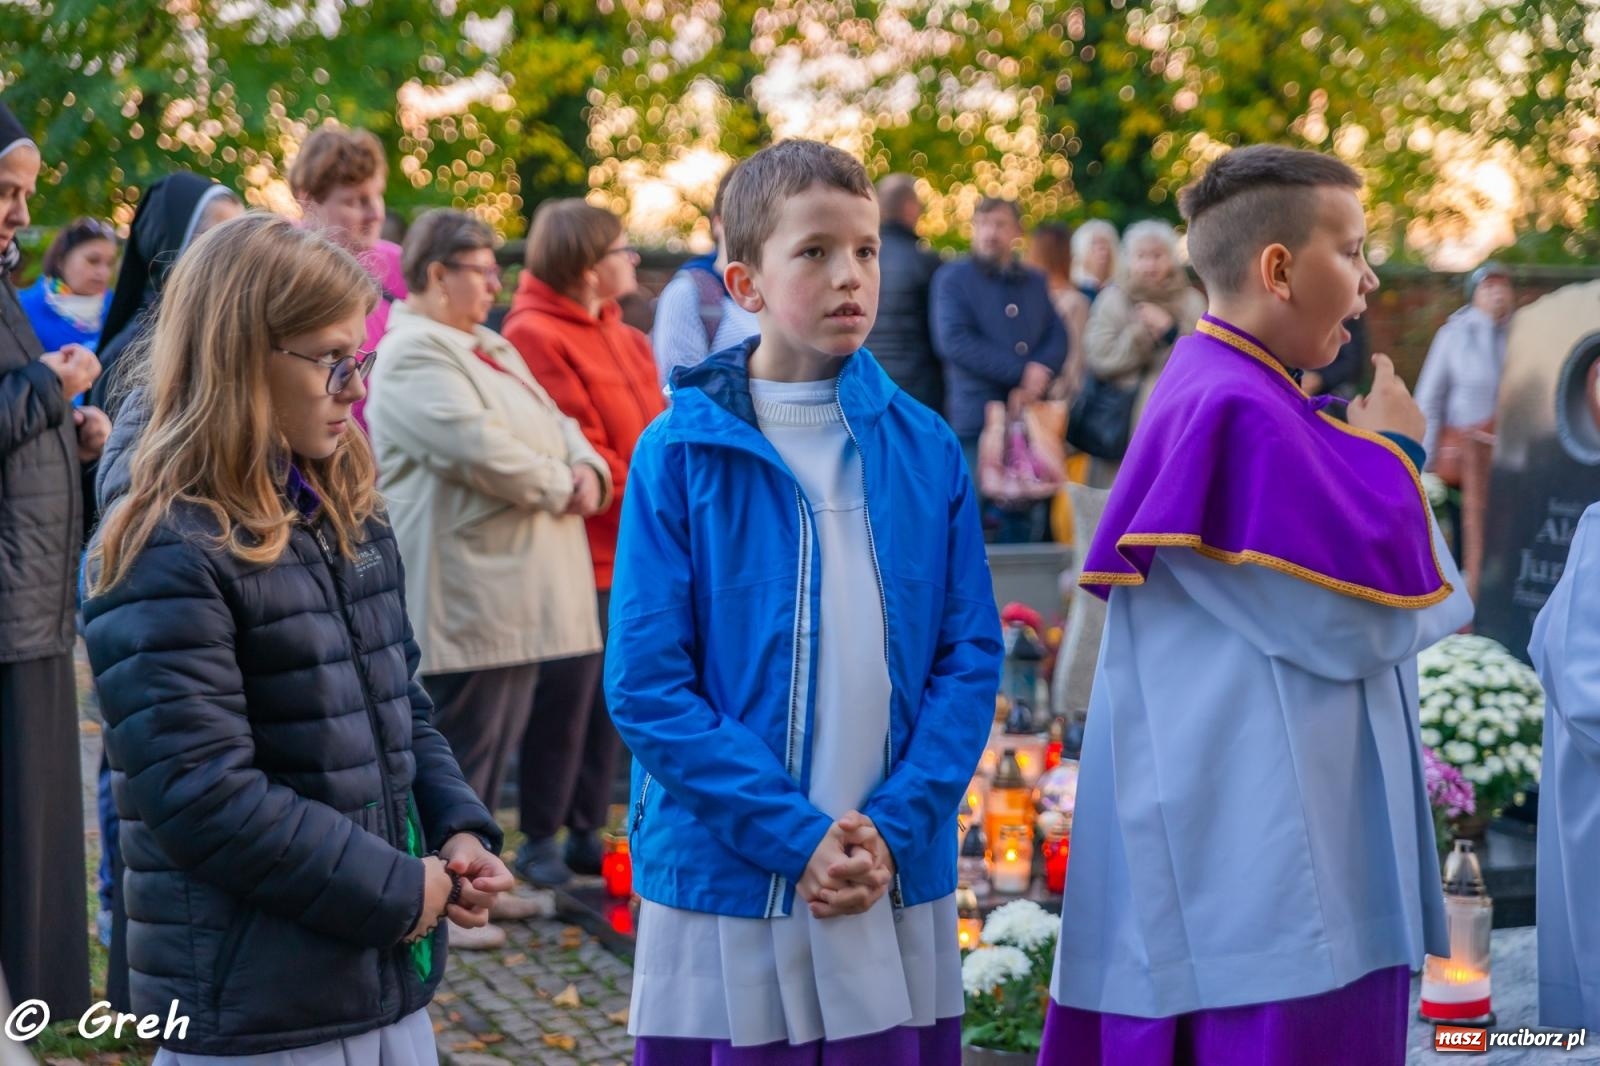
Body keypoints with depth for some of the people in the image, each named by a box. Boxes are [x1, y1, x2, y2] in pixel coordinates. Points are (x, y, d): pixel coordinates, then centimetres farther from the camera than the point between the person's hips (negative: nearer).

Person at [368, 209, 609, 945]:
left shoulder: (490, 348, 19)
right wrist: (561, 487, -11)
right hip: (464, 596, -10)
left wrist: (587, 469, -3)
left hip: (517, 590, 10)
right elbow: (478, 450, -25)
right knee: (462, 744, -3)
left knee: (498, 739, 16)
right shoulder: (415, 355, -14)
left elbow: (555, 425, 19)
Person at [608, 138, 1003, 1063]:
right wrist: (794, 837, -14)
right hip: (725, 884, -2)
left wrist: (897, 826, -10)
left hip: (902, 884, 3)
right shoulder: (682, 454, -6)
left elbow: (971, 657, 2)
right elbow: (646, 684, -9)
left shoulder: (928, 449, 2)